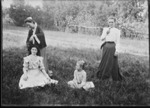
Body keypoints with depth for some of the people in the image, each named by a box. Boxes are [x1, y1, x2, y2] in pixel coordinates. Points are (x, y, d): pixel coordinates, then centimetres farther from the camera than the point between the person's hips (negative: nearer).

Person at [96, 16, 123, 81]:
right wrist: (106, 33, -8)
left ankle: (111, 77, 12)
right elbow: (101, 38, 7)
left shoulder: (117, 31, 1)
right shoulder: (105, 29, 12)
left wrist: (117, 50, -12)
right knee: (104, 62, 6)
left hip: (112, 47, -3)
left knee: (112, 62, 0)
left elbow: (118, 42, -2)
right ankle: (104, 76, 19)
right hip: (106, 47, 3)